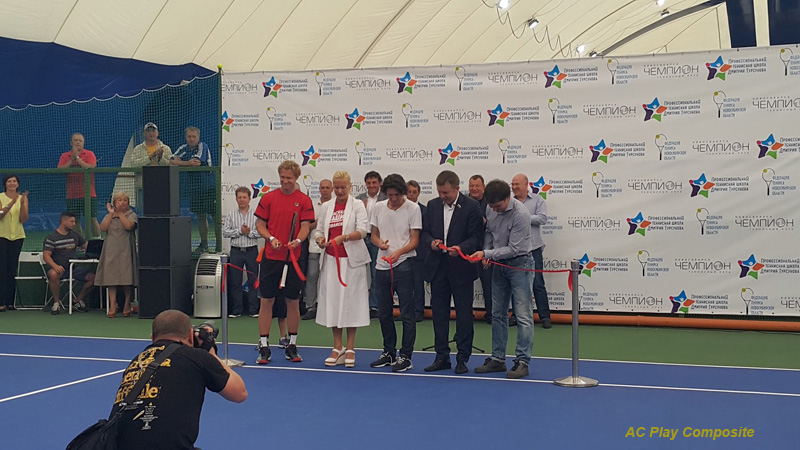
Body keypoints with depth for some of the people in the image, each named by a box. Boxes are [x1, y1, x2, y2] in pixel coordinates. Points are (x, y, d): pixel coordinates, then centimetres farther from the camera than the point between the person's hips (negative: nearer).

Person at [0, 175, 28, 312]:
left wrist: (22, 204, -15)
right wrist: (11, 203, -25)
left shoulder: (23, 198, 7)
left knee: (13, 270, 5)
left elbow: (24, 219, -1)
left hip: (17, 236, 3)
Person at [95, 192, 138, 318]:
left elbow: (129, 226, -15)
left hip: (125, 251, -2)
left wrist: (120, 213, -8)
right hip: (111, 250, 3)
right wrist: (111, 214, -6)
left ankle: (127, 305, 10)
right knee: (111, 277, -5)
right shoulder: (109, 216, 16)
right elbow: (102, 228, -3)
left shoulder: (131, 215, 6)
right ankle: (112, 306, -3)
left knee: (127, 278, -3)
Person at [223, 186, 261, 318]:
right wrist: (240, 231, -11)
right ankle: (236, 310, 13)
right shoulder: (231, 215, 6)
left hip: (252, 251, -2)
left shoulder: (256, 214, 0)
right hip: (236, 251, 2)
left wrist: (250, 232, -16)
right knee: (235, 282, 5)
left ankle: (253, 310, 9)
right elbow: (225, 232, -2)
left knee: (253, 281, 2)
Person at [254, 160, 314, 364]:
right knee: (266, 301, 1)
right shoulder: (268, 198, 5)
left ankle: (292, 346, 18)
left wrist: (298, 240, -22)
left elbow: (305, 226, -2)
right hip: (271, 257, 1)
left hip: (293, 258, 0)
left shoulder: (304, 200, 2)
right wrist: (271, 239, -11)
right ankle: (264, 347, 8)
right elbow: (260, 224, 7)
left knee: (293, 302, 7)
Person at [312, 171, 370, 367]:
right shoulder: (326, 207, 12)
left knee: (351, 301, -1)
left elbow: (362, 230, -10)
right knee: (332, 301, 4)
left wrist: (344, 237, -27)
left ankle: (350, 349, 7)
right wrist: (320, 239, -9)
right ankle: (338, 348, 14)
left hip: (351, 260, -3)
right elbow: (318, 230, 14)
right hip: (331, 260, 4)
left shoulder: (357, 205, 1)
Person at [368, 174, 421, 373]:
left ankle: (405, 356, 6)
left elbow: (415, 240, -7)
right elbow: (374, 235, 14)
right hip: (382, 266, 5)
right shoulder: (378, 208, 7)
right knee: (384, 313, 12)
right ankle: (389, 352, 26)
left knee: (407, 314, -2)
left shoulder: (413, 209, -6)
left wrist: (399, 252, -23)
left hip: (404, 266, -5)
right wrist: (380, 243, -9)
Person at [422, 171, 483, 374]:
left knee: (464, 314, 2)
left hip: (461, 268, -4)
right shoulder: (433, 205, 8)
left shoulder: (471, 206, -7)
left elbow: (477, 237, -8)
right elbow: (425, 232, 13)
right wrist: (431, 241, -9)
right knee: (439, 312, 9)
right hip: (437, 266, 4)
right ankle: (442, 357, 18)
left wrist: (461, 248, -26)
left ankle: (463, 358, 11)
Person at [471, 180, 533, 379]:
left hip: (519, 263, -7)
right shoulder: (491, 209, -1)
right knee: (498, 314, 11)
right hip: (499, 264, 7)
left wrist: (486, 254, -22)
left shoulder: (520, 214, -22)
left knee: (523, 315, -7)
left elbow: (513, 249, -21)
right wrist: (486, 252, -6)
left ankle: (522, 361, -3)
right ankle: (497, 359, 20)